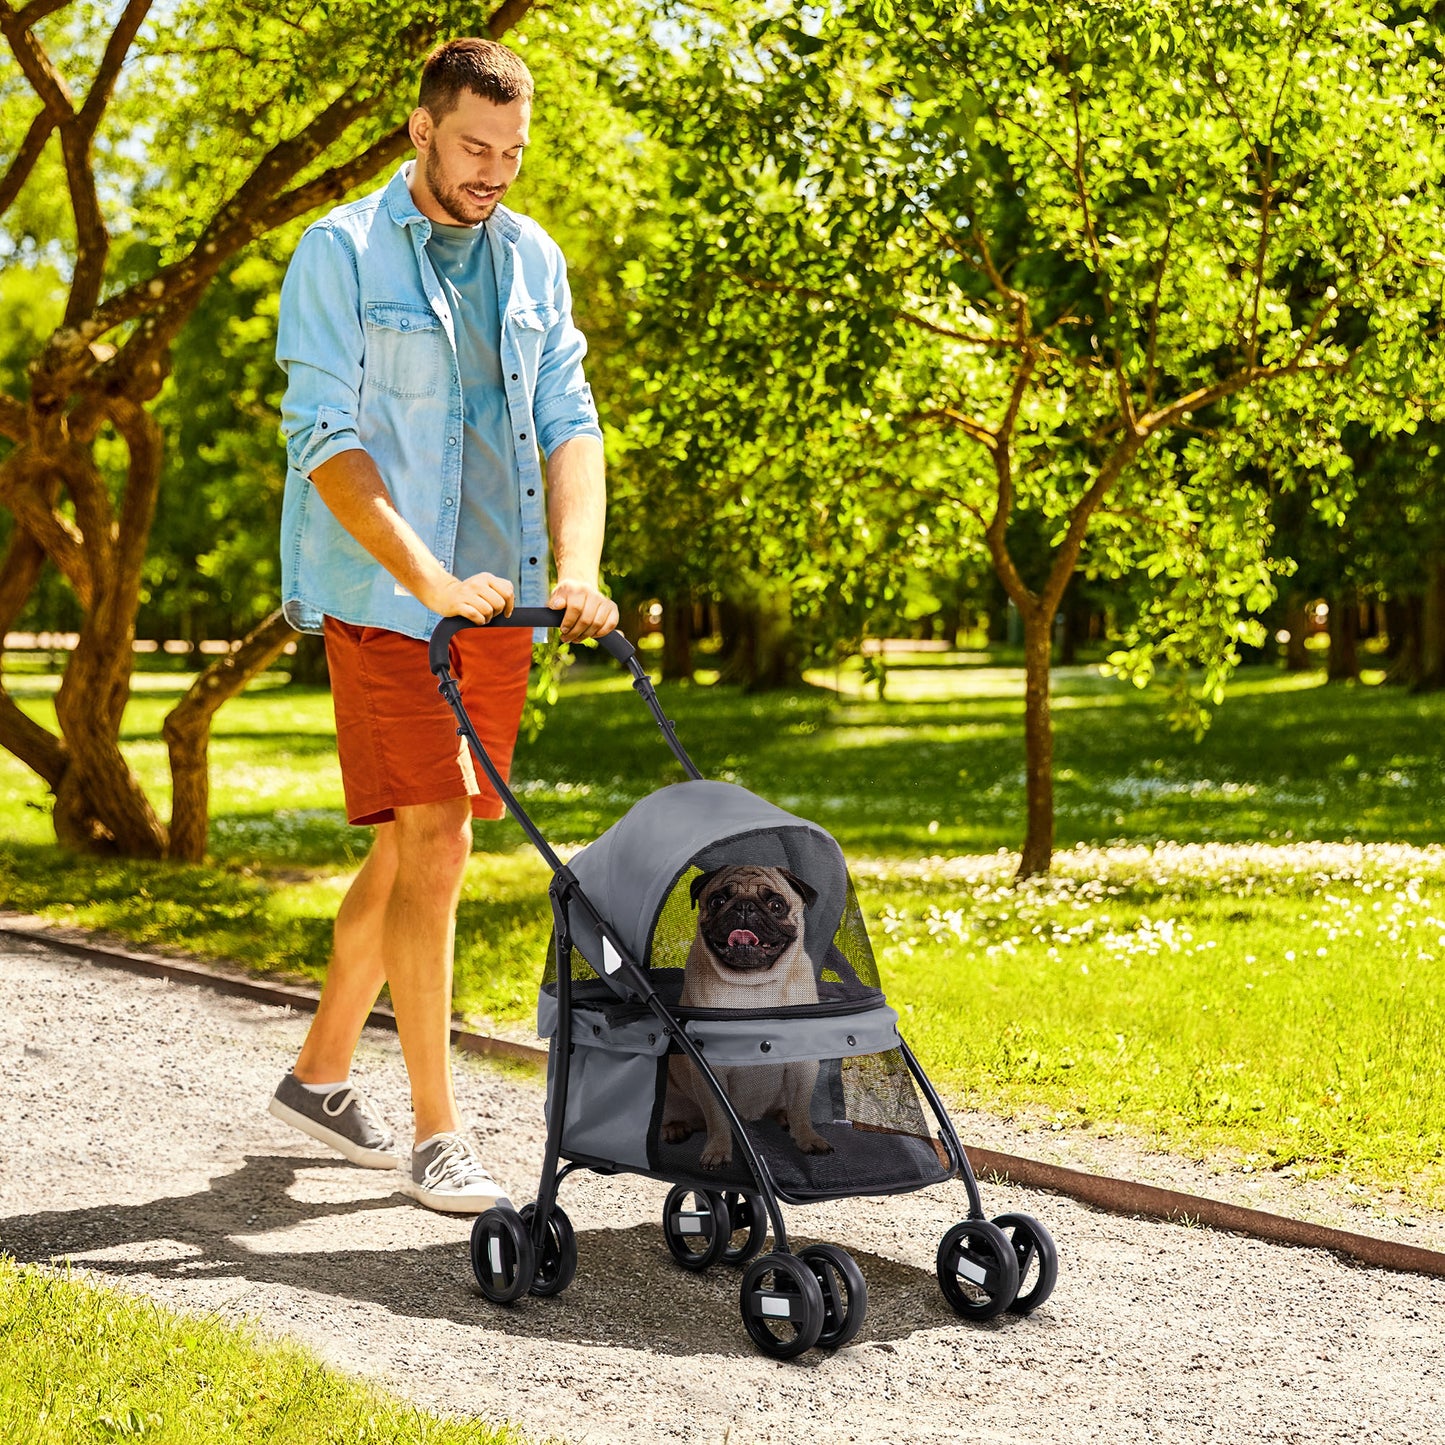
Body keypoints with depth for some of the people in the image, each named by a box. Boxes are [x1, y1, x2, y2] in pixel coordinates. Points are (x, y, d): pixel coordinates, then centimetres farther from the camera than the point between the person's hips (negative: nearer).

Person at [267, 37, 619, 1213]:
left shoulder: (532, 260, 11)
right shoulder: (341, 255, -6)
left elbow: (568, 420, 7)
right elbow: (326, 440, -13)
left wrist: (578, 568, -10)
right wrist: (431, 581, -23)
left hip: (499, 603, 6)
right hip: (384, 599, -6)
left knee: (416, 846, 12)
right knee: (432, 843, -11)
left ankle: (321, 1073, 29)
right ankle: (438, 1136, -5)